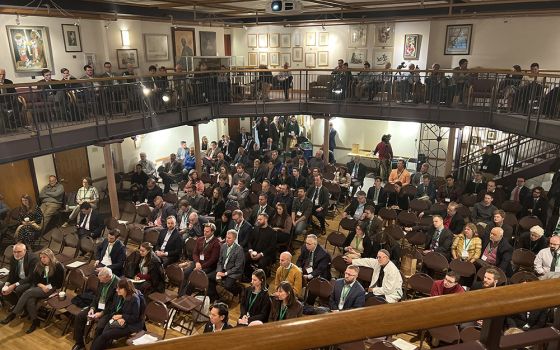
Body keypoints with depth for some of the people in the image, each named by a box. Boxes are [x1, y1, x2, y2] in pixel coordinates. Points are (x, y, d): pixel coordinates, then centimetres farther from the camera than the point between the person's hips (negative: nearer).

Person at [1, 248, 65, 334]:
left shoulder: (58, 266, -6)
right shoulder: (39, 265, 11)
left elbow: (59, 283, -5)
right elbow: (34, 278, 9)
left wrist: (48, 287, -17)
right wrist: (41, 285, -9)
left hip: (51, 289, -6)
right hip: (39, 287, 6)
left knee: (28, 292, -28)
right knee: (30, 300, -29)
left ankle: (13, 314, -22)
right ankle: (35, 321, -20)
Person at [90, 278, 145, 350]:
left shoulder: (135, 299, -17)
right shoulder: (120, 296, 4)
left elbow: (135, 318, -16)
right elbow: (113, 309, 9)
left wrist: (120, 316, -14)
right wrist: (117, 318, -11)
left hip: (131, 325, -7)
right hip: (118, 321, 7)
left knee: (106, 335, -21)